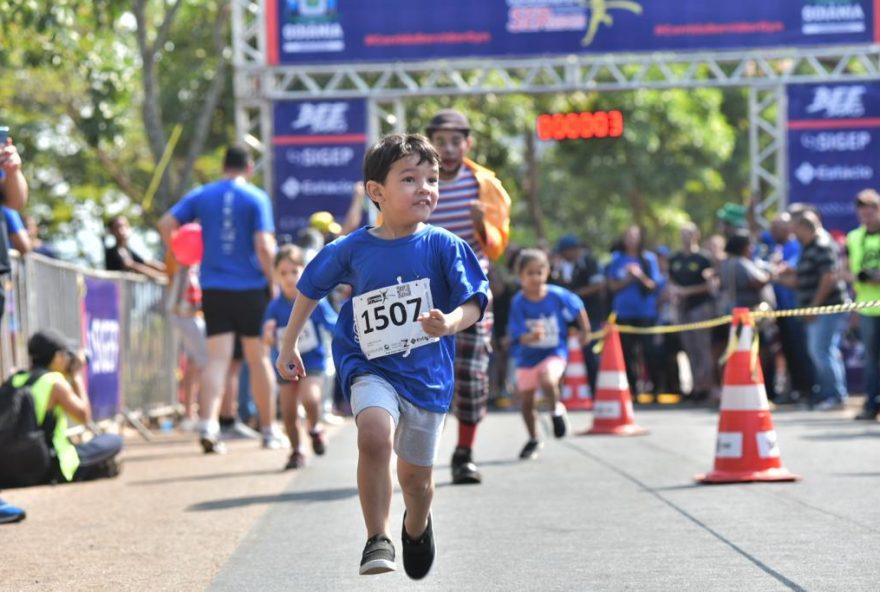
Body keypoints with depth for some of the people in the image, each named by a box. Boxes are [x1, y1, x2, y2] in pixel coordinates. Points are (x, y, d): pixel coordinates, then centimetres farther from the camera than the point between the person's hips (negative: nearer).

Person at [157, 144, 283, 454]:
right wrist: (274, 283, -4)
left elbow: (166, 224, -1)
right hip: (251, 288, -2)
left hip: (213, 287, 2)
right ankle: (269, 430, 17)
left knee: (217, 358, -1)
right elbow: (264, 246, -13)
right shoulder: (256, 198, -4)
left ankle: (207, 424, -21)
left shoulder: (201, 196, 7)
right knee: (259, 358, 9)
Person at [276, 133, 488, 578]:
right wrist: (289, 346, 16)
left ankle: (417, 526, 50)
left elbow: (474, 302, -11)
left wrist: (450, 323, -33)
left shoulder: (443, 246, -9)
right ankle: (377, 539, -18)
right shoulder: (351, 250, -6)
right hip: (371, 369, -1)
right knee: (375, 434, -32)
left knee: (416, 477, 14)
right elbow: (310, 290, 11)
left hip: (427, 374, 1)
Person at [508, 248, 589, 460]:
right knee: (526, 402, 12)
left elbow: (578, 308, 5)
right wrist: (532, 337, -42)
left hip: (554, 353, -2)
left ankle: (556, 410, 0)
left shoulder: (557, 296, -15)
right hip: (527, 356, 2)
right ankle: (533, 440, 36)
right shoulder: (518, 303, -17)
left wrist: (585, 331, 15)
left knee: (548, 381, -33)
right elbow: (518, 336, -21)